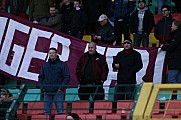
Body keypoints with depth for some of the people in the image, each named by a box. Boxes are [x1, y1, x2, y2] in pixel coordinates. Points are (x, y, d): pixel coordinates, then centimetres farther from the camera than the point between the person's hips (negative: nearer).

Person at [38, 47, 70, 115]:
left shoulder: (62, 64, 1)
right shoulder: (45, 65, 14)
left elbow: (67, 77, -3)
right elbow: (41, 77, 20)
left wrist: (61, 87, -11)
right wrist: (42, 86, 4)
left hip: (58, 92, -4)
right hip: (47, 92, 4)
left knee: (60, 111, -7)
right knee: (46, 112, 4)